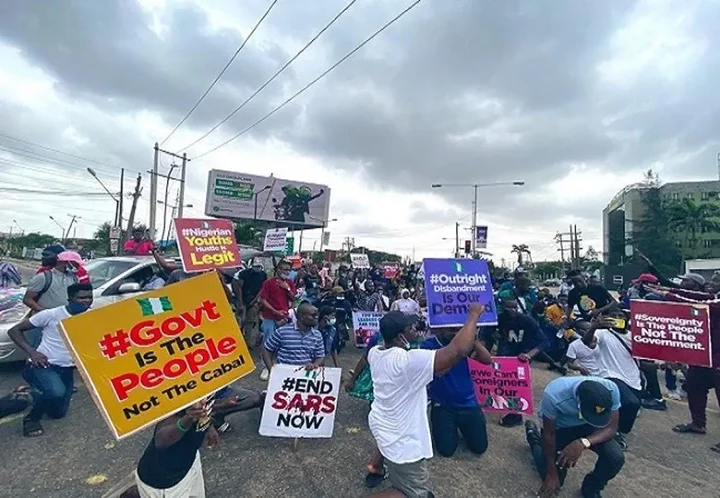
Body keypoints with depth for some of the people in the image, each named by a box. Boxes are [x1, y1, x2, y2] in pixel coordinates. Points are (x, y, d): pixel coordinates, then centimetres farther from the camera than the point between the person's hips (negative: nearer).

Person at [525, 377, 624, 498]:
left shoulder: (611, 390, -32)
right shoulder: (554, 394, -40)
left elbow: (611, 428, -20)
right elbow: (549, 434, -24)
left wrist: (584, 443, -39)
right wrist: (552, 473, -15)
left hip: (587, 427, 3)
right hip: (559, 428, -3)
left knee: (616, 458, -22)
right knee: (554, 481, 1)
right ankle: (534, 437, 29)